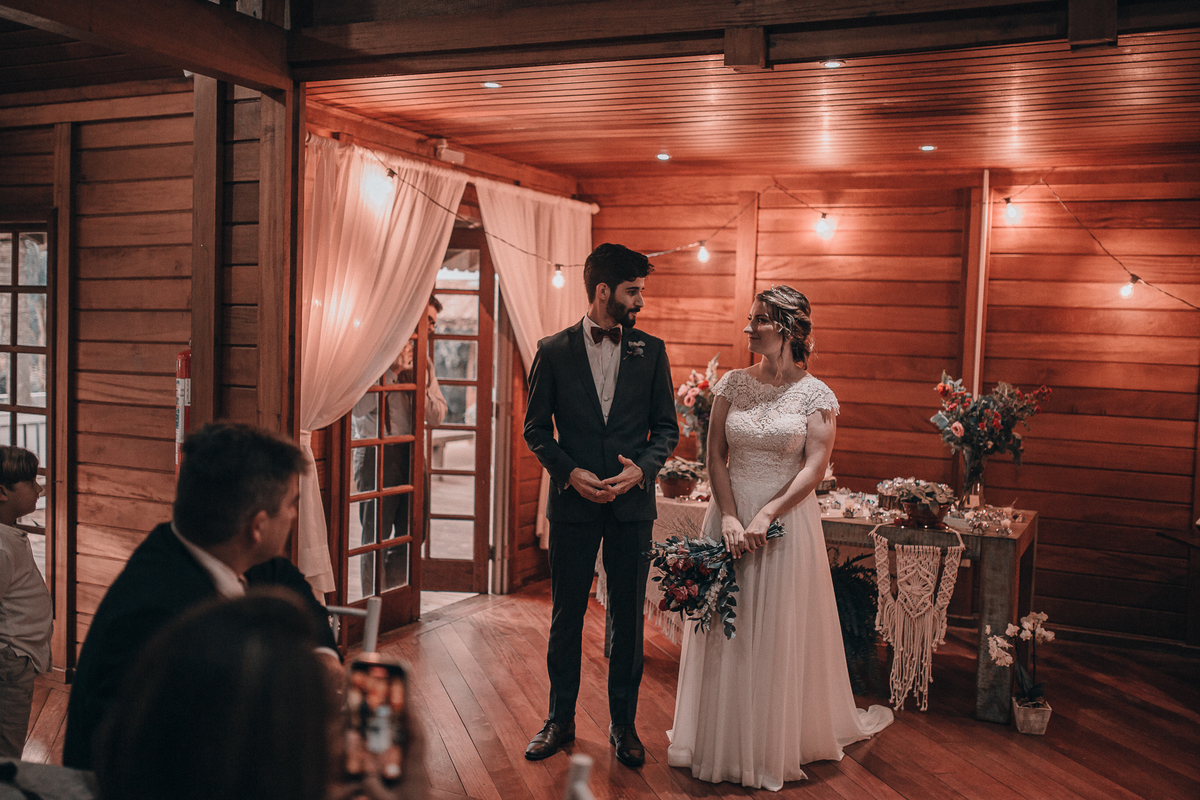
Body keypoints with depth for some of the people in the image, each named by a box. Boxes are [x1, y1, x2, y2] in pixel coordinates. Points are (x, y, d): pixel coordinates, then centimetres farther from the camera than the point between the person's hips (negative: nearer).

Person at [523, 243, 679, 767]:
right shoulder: (554, 350, 0)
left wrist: (642, 468, -11)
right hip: (573, 502, -1)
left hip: (632, 503, 1)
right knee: (566, 617, 9)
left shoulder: (651, 351, 4)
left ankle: (623, 724, 24)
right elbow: (536, 428, 3)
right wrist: (570, 473, -11)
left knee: (628, 619, 9)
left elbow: (666, 428, 7)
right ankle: (560, 721, 25)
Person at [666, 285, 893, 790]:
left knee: (778, 635, 6)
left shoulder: (815, 395, -5)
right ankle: (721, 742, 26)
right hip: (730, 517, 3)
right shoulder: (733, 384, 3)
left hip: (786, 522, -3)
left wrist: (764, 517, -18)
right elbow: (715, 455, 1)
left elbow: (813, 469, -10)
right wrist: (729, 517, -11)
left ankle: (777, 747, 24)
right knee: (725, 631, 9)